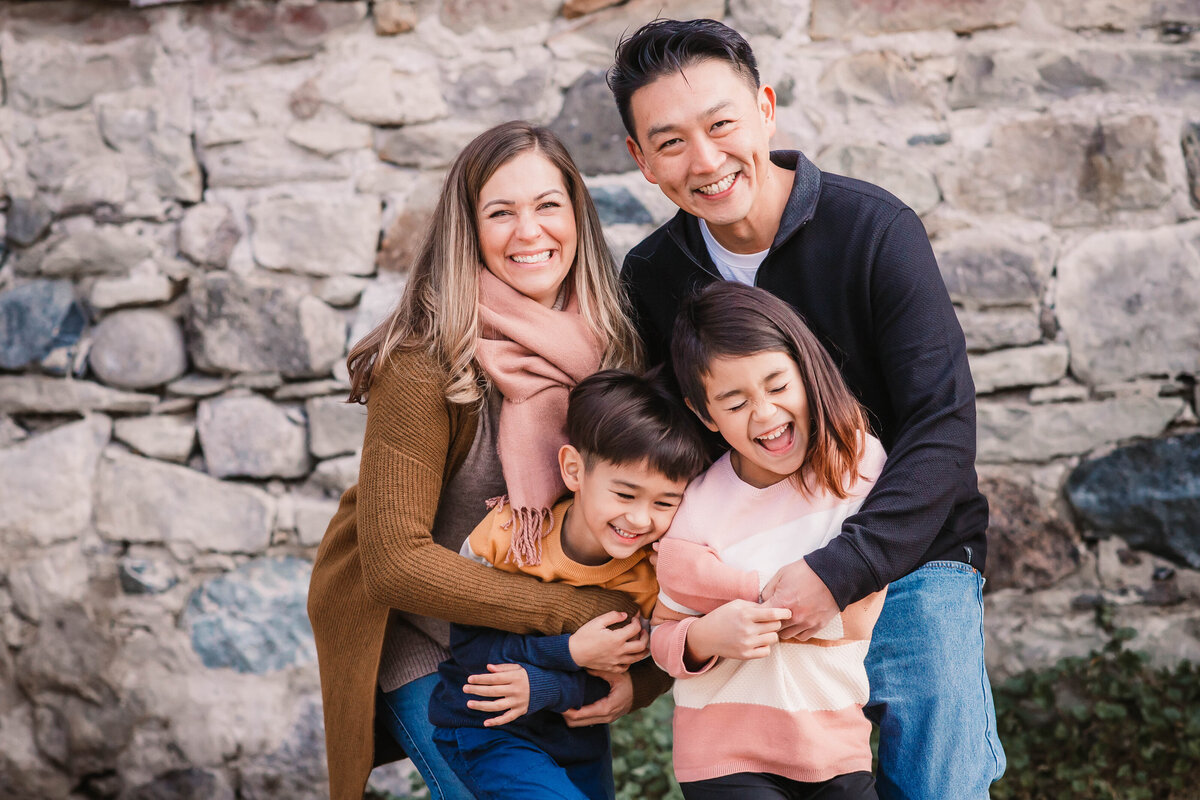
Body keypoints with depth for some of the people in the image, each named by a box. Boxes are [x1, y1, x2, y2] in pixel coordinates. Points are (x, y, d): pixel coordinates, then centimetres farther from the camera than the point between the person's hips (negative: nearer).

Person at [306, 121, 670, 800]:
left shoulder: (611, 350, -4)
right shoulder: (424, 367, -21)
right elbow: (395, 561, -24)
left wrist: (642, 669, -13)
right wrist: (579, 611, -25)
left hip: (562, 664, 6)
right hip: (433, 659, -5)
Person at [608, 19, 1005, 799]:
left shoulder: (875, 230, -14)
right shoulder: (651, 278, -1)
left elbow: (943, 431, -20)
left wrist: (840, 572, -30)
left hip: (909, 560, -3)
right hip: (755, 582, 3)